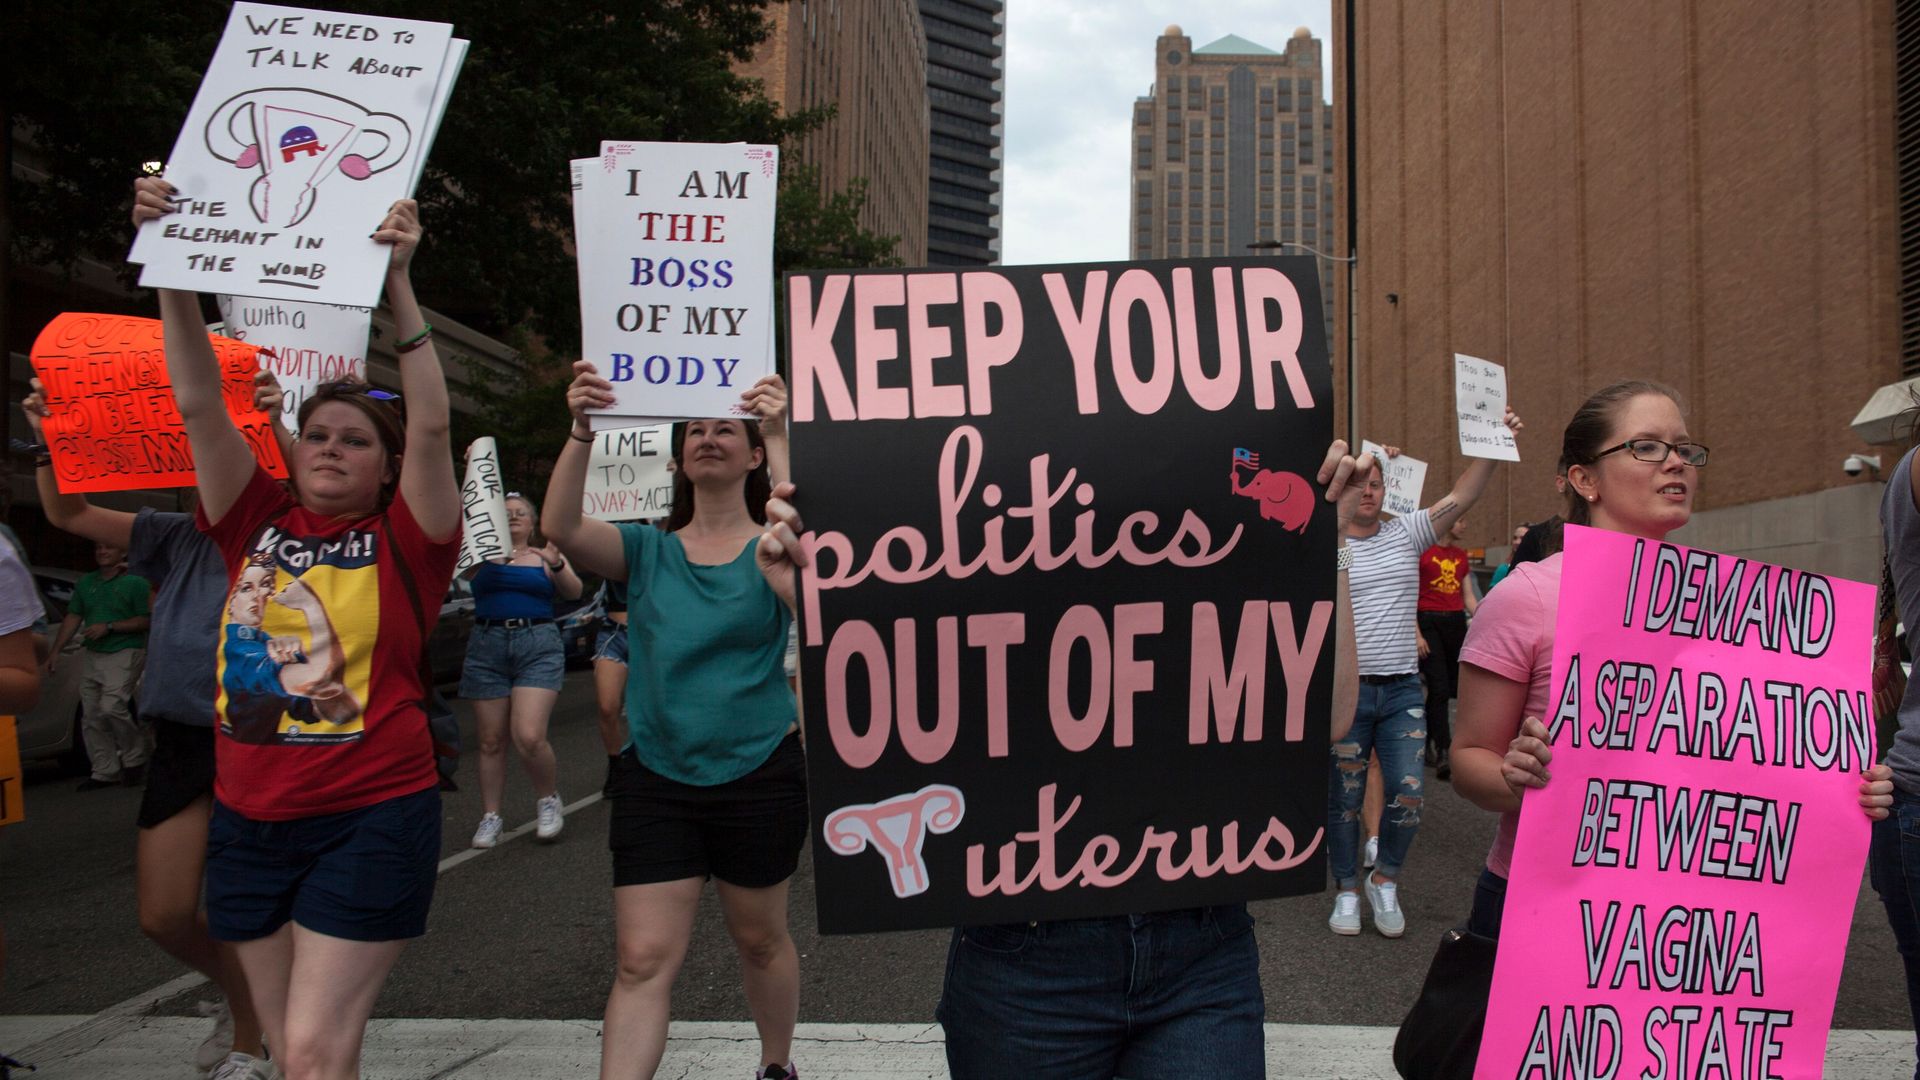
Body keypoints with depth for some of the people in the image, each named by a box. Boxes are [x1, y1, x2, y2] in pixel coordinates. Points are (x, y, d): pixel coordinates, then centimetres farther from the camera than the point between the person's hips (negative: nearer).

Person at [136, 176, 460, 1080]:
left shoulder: (403, 541, -5)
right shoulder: (259, 522, 5)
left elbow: (431, 426, -18)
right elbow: (199, 404, -1)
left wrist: (397, 284, -25)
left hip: (370, 818, -5)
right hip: (250, 820, 5)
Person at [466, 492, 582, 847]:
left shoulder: (546, 554, 8)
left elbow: (574, 592, -5)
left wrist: (557, 566, -24)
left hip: (538, 647, -2)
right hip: (487, 647, 2)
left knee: (529, 737, -15)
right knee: (491, 741, 6)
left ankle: (548, 798, 11)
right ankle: (490, 817, 18)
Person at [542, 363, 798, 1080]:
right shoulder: (648, 550, 1)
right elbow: (563, 529, -16)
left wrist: (779, 435, -33)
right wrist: (582, 431, -30)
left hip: (759, 774, -1)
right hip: (655, 778, 1)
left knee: (760, 939, 17)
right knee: (643, 960, -2)